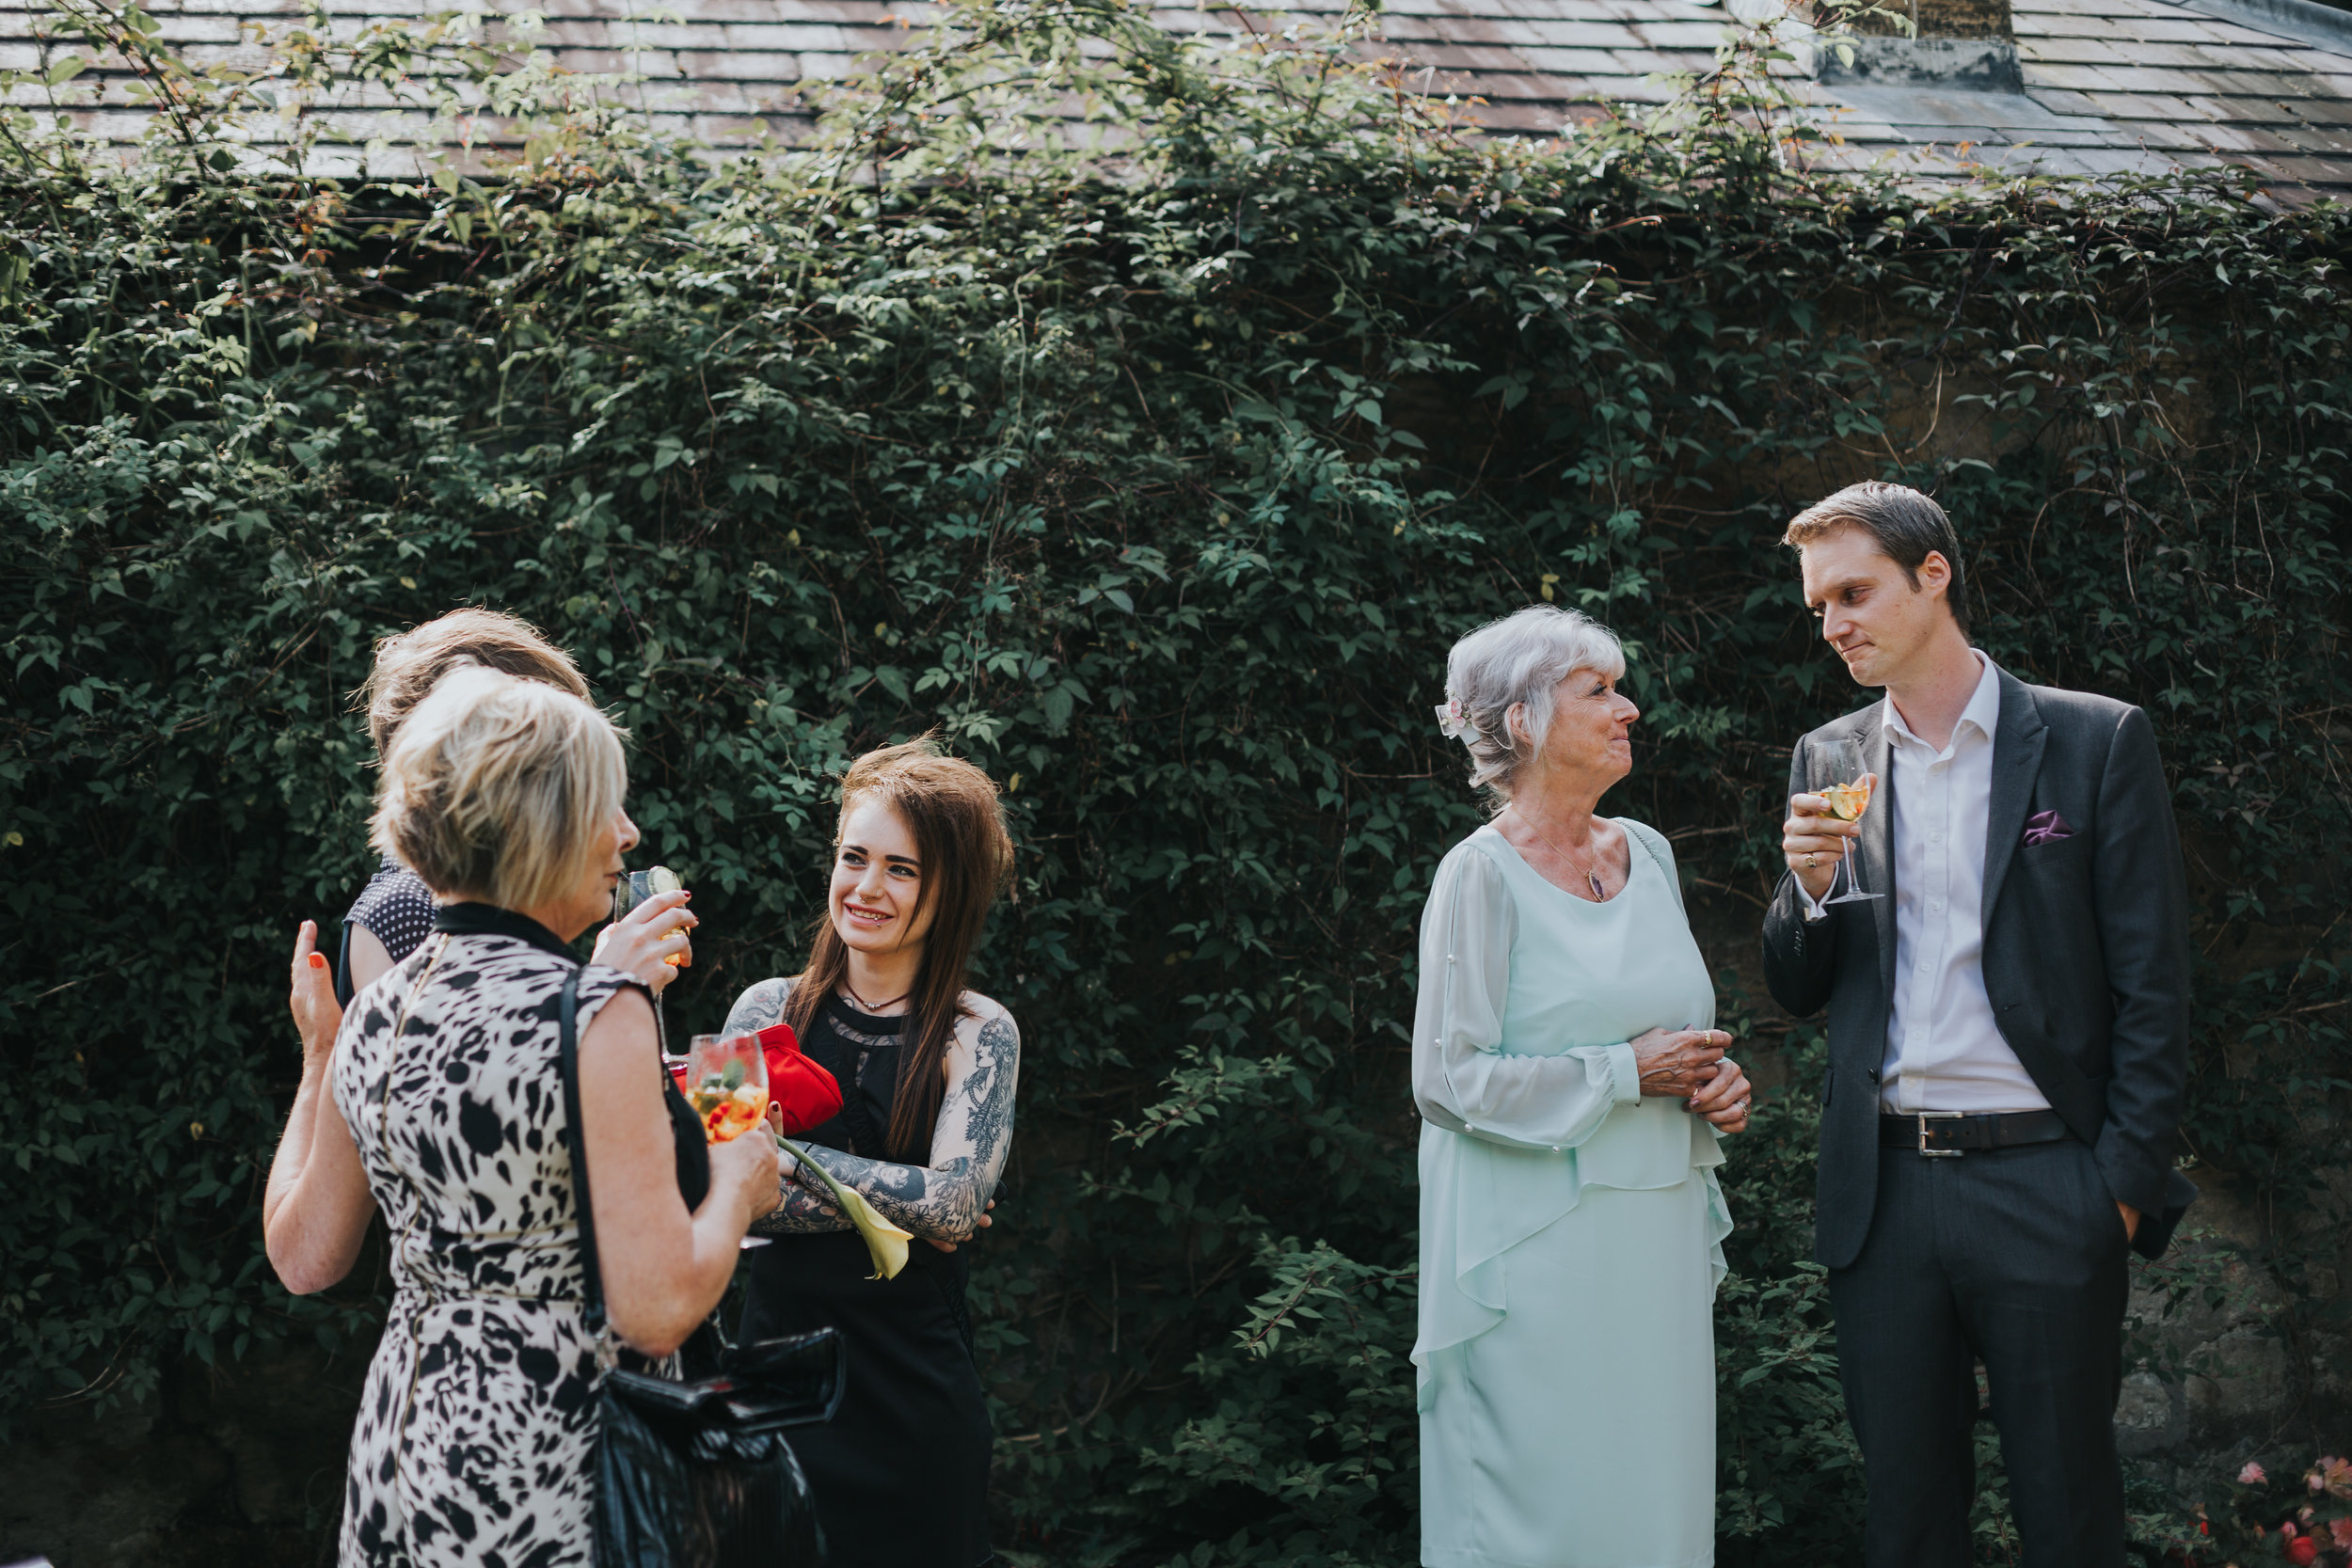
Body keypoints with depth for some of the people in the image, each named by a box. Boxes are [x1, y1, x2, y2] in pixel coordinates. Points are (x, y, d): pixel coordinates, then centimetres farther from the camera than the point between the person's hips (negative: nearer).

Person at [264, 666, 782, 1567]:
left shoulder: (377, 1014, 2)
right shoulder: (595, 1013, -19)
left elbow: (304, 1260, 13)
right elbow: (657, 1310, -21)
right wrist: (739, 1184, -3)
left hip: (400, 1452, 7)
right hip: (545, 1464, -7)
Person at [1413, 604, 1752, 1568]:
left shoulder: (1647, 854, 12)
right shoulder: (1482, 876, -9)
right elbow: (1449, 1080, -14)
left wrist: (1712, 1085, 3)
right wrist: (1625, 1075, -13)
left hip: (1658, 1235, 6)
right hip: (1540, 1246, -6)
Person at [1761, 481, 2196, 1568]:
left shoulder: (2096, 742, -2)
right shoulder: (1827, 761, 10)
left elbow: (2153, 984, -3)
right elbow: (1797, 992, 12)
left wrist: (2124, 1179, -9)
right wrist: (1811, 887, -8)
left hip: (2042, 1183, -3)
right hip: (1883, 1191, 4)